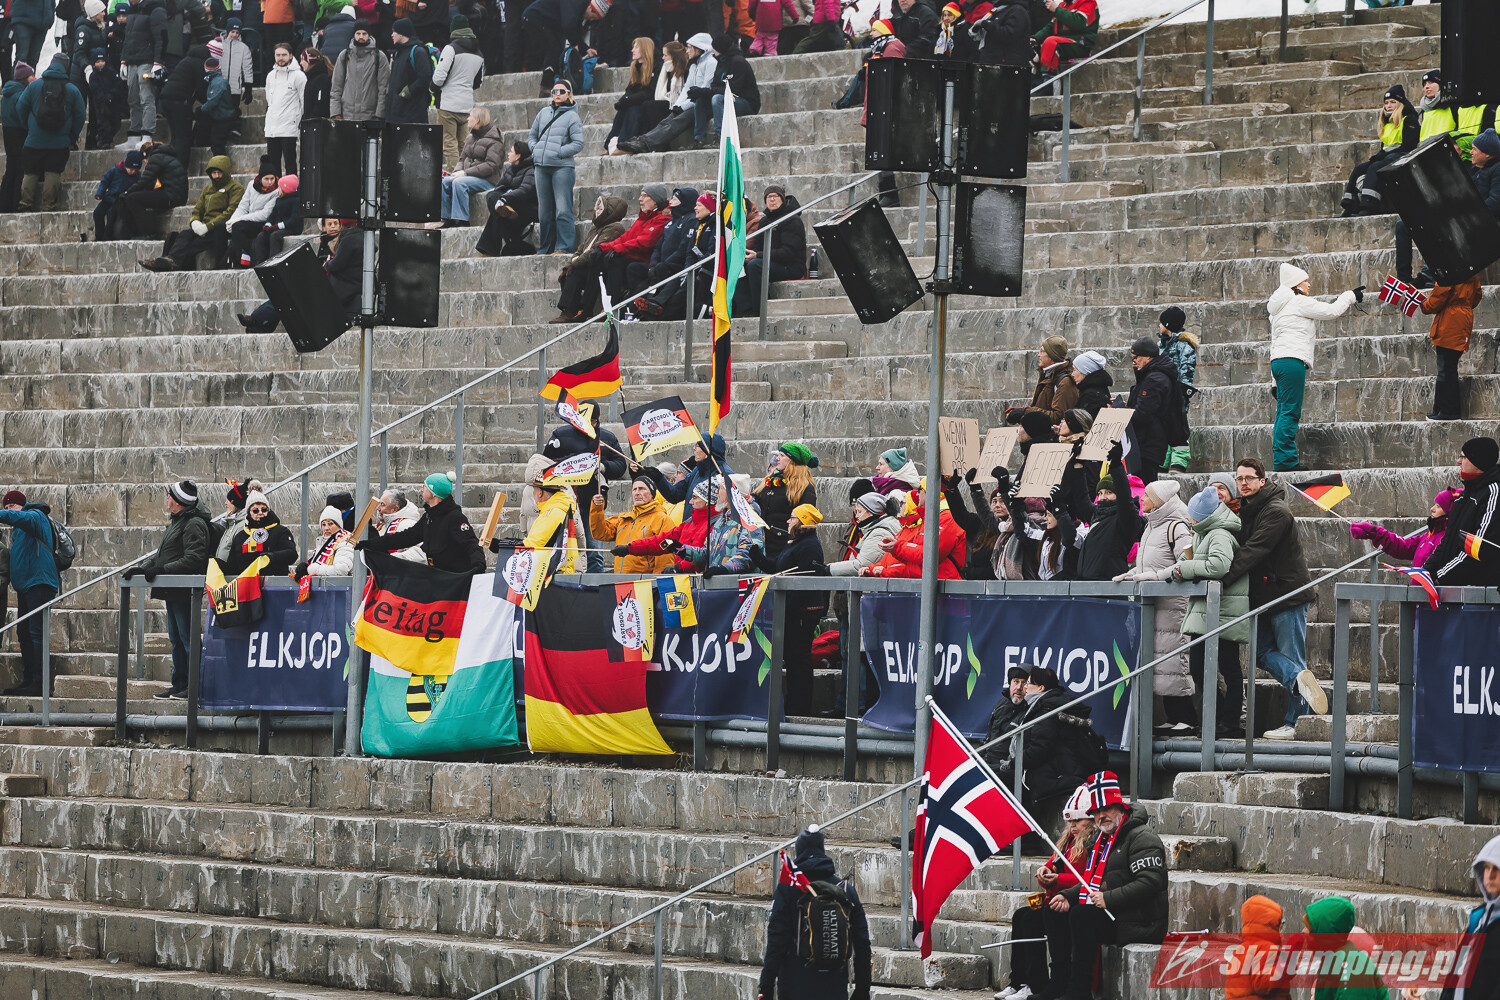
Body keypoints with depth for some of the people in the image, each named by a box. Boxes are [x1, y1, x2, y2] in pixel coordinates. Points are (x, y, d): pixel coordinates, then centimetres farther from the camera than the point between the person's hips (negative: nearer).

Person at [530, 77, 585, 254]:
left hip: (562, 167, -6)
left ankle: (563, 247, -10)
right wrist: (535, 150, 4)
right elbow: (532, 135, 23)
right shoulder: (544, 113, 15)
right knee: (544, 211, 10)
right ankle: (545, 248, 17)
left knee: (562, 210, -11)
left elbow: (578, 144, -8)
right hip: (542, 166, 6)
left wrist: (558, 152, -13)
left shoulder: (572, 116, -1)